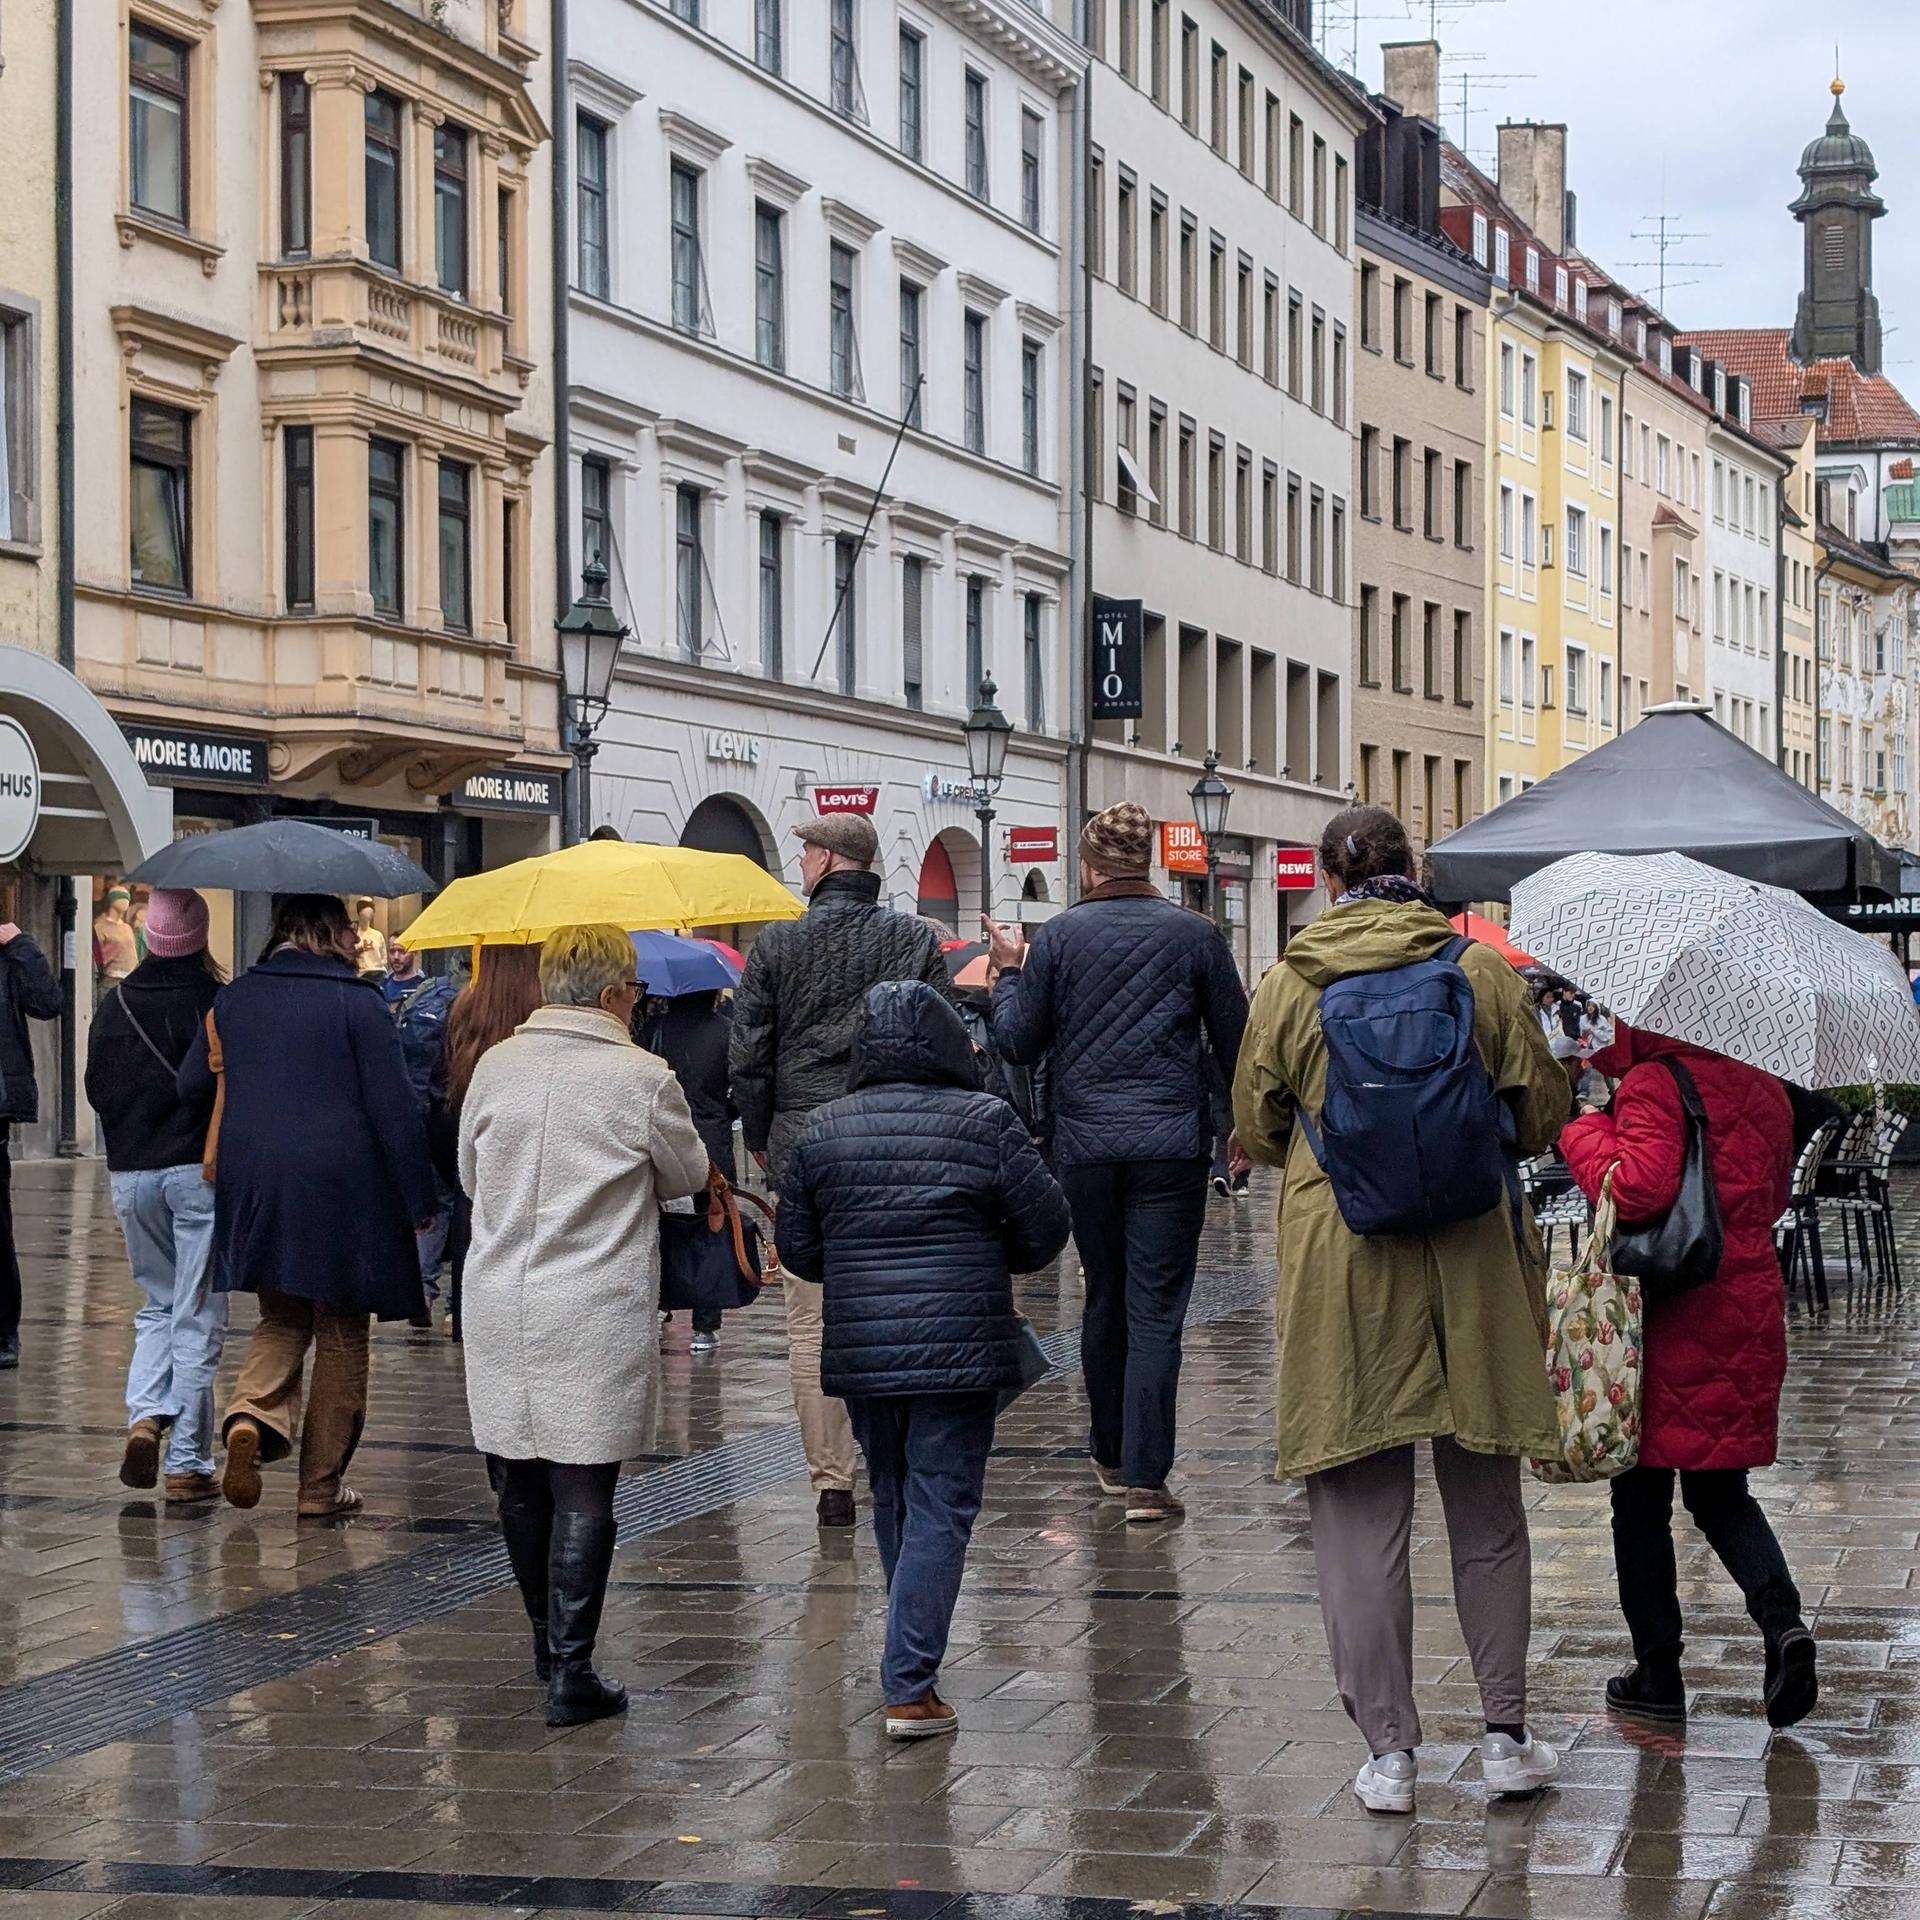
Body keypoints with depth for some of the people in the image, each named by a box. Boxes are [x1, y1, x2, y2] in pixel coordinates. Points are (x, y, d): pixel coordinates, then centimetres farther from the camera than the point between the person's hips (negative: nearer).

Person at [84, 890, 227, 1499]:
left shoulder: (115, 1004, 3)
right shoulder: (214, 1003, -11)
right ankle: (187, 1463, 3)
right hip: (199, 1170, -4)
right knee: (197, 1318, 2)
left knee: (158, 1304, 21)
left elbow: (96, 1089, 9)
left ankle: (145, 1415, -2)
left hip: (130, 1172, 4)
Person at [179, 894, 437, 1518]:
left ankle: (251, 1415, -12)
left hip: (253, 1185, 4)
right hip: (341, 1186, -4)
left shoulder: (234, 998, 4)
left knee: (282, 1319, 18)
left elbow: (191, 1083, 13)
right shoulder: (357, 1002, -9)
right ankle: (322, 1486, 12)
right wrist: (419, 1198, -4)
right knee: (341, 1338, 9)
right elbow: (393, 1108, -10)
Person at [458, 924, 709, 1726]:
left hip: (497, 1309, 4)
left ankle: (549, 1641, 32)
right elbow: (688, 1174, 6)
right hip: (596, 1316, -4)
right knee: (583, 1491, -1)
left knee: (518, 1483, 15)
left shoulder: (495, 1066, 2)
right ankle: (570, 1672, -2)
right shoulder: (642, 1078, -10)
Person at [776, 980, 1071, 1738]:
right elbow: (1046, 1231, -2)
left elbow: (797, 1250, 7)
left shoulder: (822, 1130, 3)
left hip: (859, 1354, 4)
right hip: (959, 1353, -4)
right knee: (940, 1511, -1)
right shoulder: (986, 1122, -7)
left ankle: (914, 1666, 33)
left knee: (893, 1503, 19)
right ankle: (910, 1688, -7)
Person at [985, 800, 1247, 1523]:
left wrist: (1009, 972, 18)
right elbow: (1234, 1044, 5)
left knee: (1105, 1299, 17)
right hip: (1173, 1144, -2)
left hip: (1086, 1145, 2)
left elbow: (1018, 1043, 3)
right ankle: (1145, 1476, -10)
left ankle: (1111, 1457, 28)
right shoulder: (1194, 935, 0)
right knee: (1156, 1310, -4)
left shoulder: (1058, 937, 0)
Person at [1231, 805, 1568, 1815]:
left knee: (1359, 1521, 4)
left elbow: (1256, 1132, 8)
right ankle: (1505, 1733, 17)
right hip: (1472, 1268, 1)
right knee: (1487, 1513, 13)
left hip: (1339, 1272, -1)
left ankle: (1387, 1750, 4)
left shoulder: (1286, 986, -1)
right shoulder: (1481, 969, -1)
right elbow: (1543, 1115, 4)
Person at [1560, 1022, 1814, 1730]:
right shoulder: (1763, 1091, 10)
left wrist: (1583, 1127, -10)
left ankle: (1658, 1671, 11)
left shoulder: (1651, 1083, -13)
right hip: (1748, 1315, 6)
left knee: (1641, 1499, 7)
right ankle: (1781, 1618, -8)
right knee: (1721, 1493, 16)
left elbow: (1637, 1190, -24)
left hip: (1663, 1320, -6)